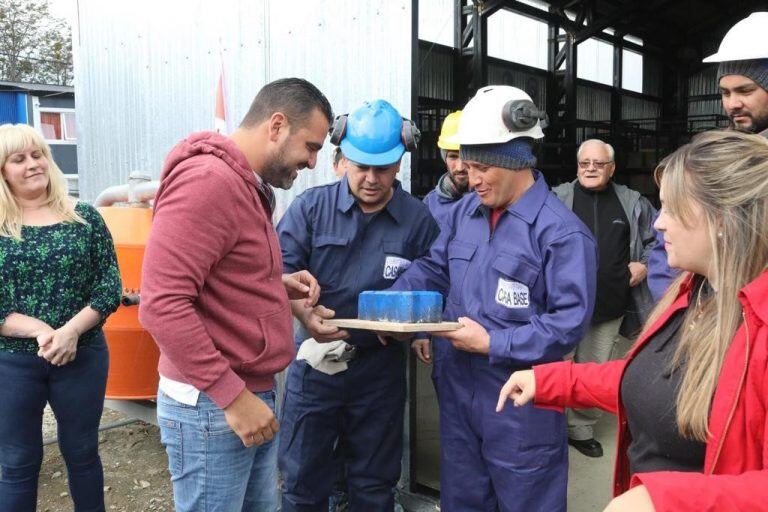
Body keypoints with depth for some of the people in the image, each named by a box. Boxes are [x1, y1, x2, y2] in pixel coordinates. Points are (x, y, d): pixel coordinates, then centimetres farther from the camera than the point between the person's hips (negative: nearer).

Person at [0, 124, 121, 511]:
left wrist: (71, 330, -17)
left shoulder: (84, 217, 0)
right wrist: (39, 330, -18)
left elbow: (110, 284, -3)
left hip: (82, 355, 0)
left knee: (82, 453, 15)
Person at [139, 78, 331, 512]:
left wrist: (280, 285, 4)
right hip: (211, 405, -9)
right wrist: (232, 395, -23)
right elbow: (162, 303, -26)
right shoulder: (207, 180, -19)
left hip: (256, 394, 9)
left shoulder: (252, 186, 13)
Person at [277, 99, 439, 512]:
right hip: (316, 359, 0)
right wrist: (304, 313, -28)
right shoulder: (311, 207, -4)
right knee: (302, 477, 12)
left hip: (380, 366, 0)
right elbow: (281, 270, -10)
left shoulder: (418, 221, -5)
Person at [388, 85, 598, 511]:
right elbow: (433, 269, 11)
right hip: (458, 389, 7)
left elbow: (570, 322, -21)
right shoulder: (464, 211, 4)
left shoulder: (562, 232, -18)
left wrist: (493, 344, -21)